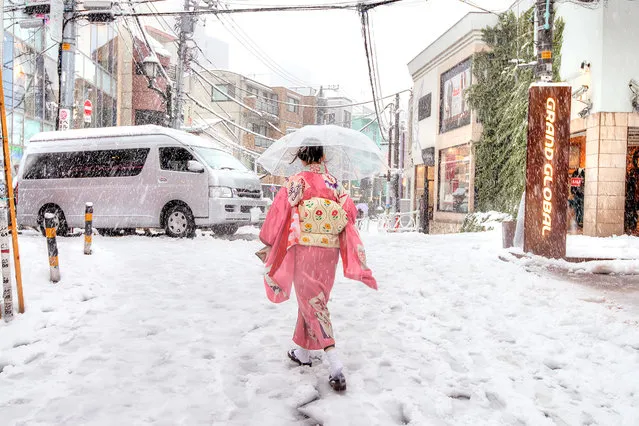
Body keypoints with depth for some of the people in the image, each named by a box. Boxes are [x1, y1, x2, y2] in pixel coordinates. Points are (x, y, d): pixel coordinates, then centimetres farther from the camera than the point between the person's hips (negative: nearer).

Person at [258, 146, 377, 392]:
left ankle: (336, 366, -9)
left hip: (304, 249, -4)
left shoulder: (296, 182, -7)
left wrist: (268, 242, 2)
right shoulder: (334, 182, 4)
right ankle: (303, 352, 36)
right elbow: (350, 211, 1)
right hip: (330, 251, 5)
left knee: (312, 302, 0)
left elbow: (279, 212, -10)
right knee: (312, 299, 20)